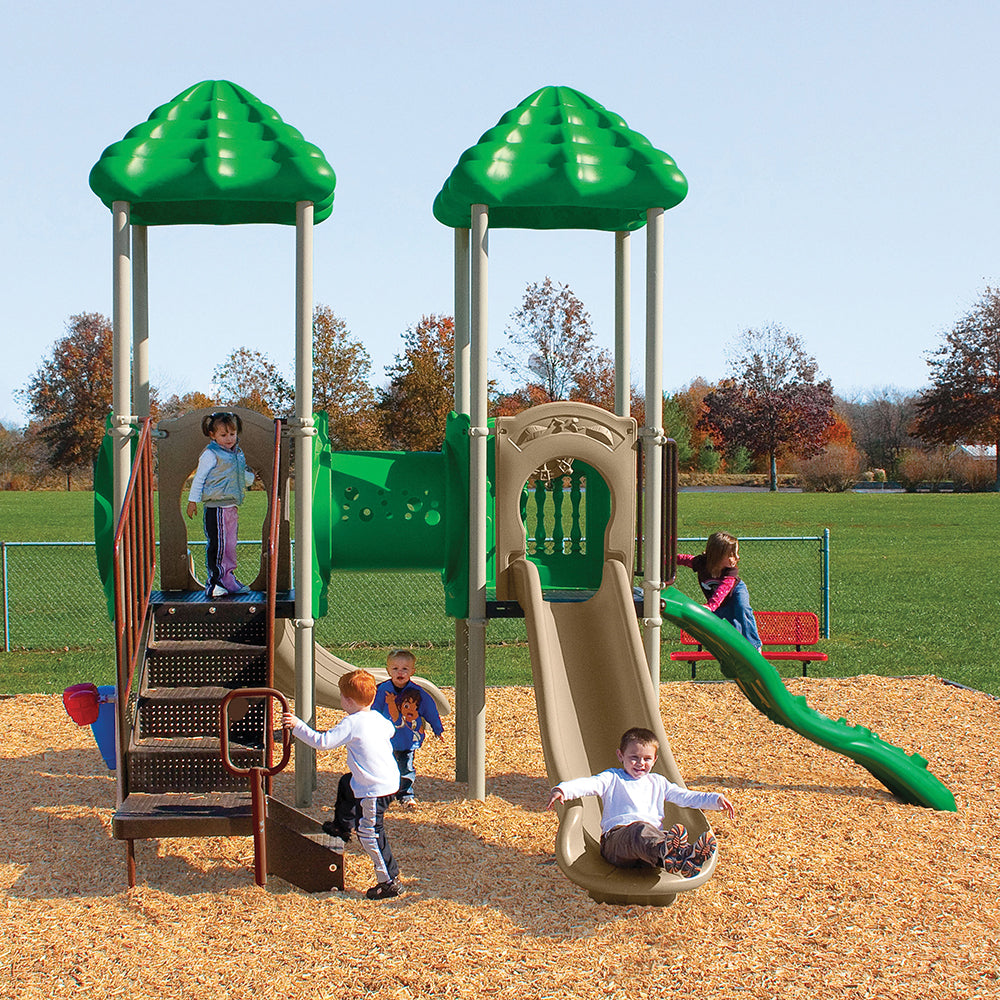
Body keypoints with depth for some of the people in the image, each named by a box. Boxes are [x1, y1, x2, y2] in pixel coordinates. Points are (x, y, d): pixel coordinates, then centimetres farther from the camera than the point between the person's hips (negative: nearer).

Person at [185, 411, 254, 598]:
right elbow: (199, 478, -6)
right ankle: (214, 583, -1)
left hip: (232, 507, 7)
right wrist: (192, 500, -7)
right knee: (217, 544, -6)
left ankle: (228, 578, 20)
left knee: (230, 543, 12)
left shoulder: (238, 454, 14)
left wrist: (249, 477, 4)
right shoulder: (211, 455, -9)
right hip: (216, 508, -7)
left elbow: (243, 476, 25)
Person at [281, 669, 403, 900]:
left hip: (375, 790, -10)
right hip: (390, 778, 10)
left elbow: (323, 742, -22)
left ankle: (390, 881, 1)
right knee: (346, 785, 33)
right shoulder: (378, 719, 4)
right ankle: (342, 827, 54)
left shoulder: (352, 723, -20)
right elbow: (390, 731, 27)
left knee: (370, 833, -2)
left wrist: (298, 726, -13)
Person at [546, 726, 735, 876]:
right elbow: (588, 784, 3)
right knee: (642, 830, -41)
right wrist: (563, 790, -17)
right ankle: (671, 853, -72)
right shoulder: (612, 778, 20)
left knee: (677, 832, -32)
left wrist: (716, 799, 19)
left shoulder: (658, 782, 33)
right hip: (617, 835, -4)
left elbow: (685, 796, 32)